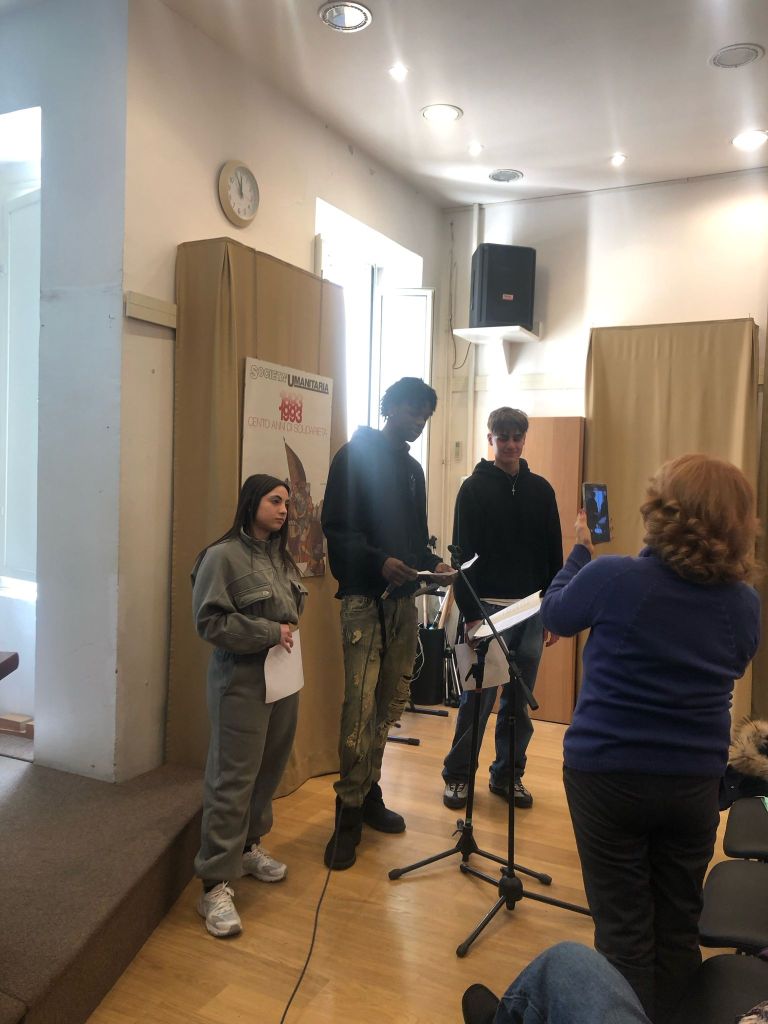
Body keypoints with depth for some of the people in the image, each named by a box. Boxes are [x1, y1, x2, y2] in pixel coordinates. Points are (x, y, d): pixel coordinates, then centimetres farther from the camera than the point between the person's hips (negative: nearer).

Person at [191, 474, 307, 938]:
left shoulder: (282, 557, 10)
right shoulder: (223, 556, -12)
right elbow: (210, 621, -16)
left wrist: (290, 632, 6)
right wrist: (269, 632, -17)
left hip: (284, 678, 7)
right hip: (242, 682, -7)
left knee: (270, 770, 15)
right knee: (234, 781, -5)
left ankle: (248, 846, 36)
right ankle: (216, 885, 4)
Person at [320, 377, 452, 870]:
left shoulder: (412, 468, 19)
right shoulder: (355, 456, -3)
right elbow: (337, 528, -11)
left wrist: (432, 562, 2)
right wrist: (379, 561, -24)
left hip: (403, 597, 7)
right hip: (365, 595, -7)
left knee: (391, 702, 9)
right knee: (361, 705, -10)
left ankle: (369, 793, 23)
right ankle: (349, 811, 2)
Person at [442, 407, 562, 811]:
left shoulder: (541, 489, 9)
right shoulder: (474, 488, -2)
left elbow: (553, 554, 10)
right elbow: (464, 554, -6)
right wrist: (469, 612, -12)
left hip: (531, 610, 4)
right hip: (488, 609, -4)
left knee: (519, 701, 11)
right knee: (477, 696, 1)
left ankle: (508, 774, 24)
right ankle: (457, 775, 16)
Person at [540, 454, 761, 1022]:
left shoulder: (612, 578, -18)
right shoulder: (745, 604, -6)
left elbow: (555, 615, 1)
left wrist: (580, 551, 15)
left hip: (607, 773, -3)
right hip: (695, 783, 3)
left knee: (624, 929, 11)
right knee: (679, 928, 19)